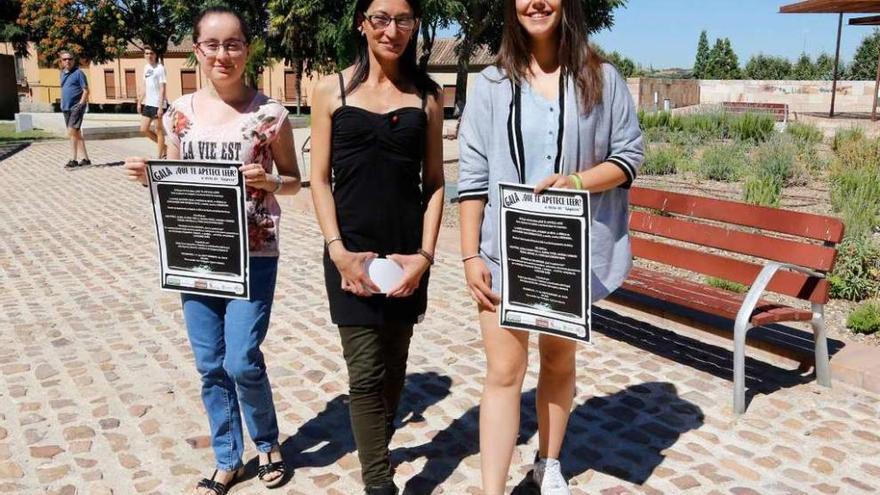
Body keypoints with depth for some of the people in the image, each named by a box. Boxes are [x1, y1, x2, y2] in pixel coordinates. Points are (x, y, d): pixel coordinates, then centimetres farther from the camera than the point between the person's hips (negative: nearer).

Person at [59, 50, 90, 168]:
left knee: (72, 132, -15)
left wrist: (80, 104, -19)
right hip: (66, 108, 8)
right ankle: (85, 158, 14)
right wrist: (62, 104, 17)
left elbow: (86, 90, -11)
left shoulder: (78, 73, -7)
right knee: (76, 133, 9)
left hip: (76, 107, -8)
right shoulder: (63, 73, 15)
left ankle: (73, 160, -10)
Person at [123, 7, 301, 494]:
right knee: (209, 364, 10)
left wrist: (269, 182, -18)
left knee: (242, 361, -4)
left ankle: (267, 442, 26)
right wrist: (148, 177, -7)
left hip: (253, 253, -3)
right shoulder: (180, 113, 4)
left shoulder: (269, 112, -5)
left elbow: (294, 181, 3)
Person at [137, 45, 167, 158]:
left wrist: (161, 107, -19)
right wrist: (139, 102, 15)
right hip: (148, 103, 8)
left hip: (157, 104, -8)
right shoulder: (146, 67, 12)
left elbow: (162, 88, -14)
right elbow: (145, 87, 19)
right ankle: (164, 147, 23)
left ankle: (160, 156, 7)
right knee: (144, 129, 9)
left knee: (159, 130, -1)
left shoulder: (160, 68, -10)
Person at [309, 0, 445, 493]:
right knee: (366, 372, -4)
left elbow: (435, 182, 5)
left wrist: (425, 253, -5)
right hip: (352, 251, -2)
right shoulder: (333, 90, 1)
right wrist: (338, 250, -11)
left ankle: (376, 446, 38)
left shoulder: (427, 95, 5)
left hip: (408, 252, 2)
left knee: (394, 363, 14)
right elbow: (320, 178, 0)